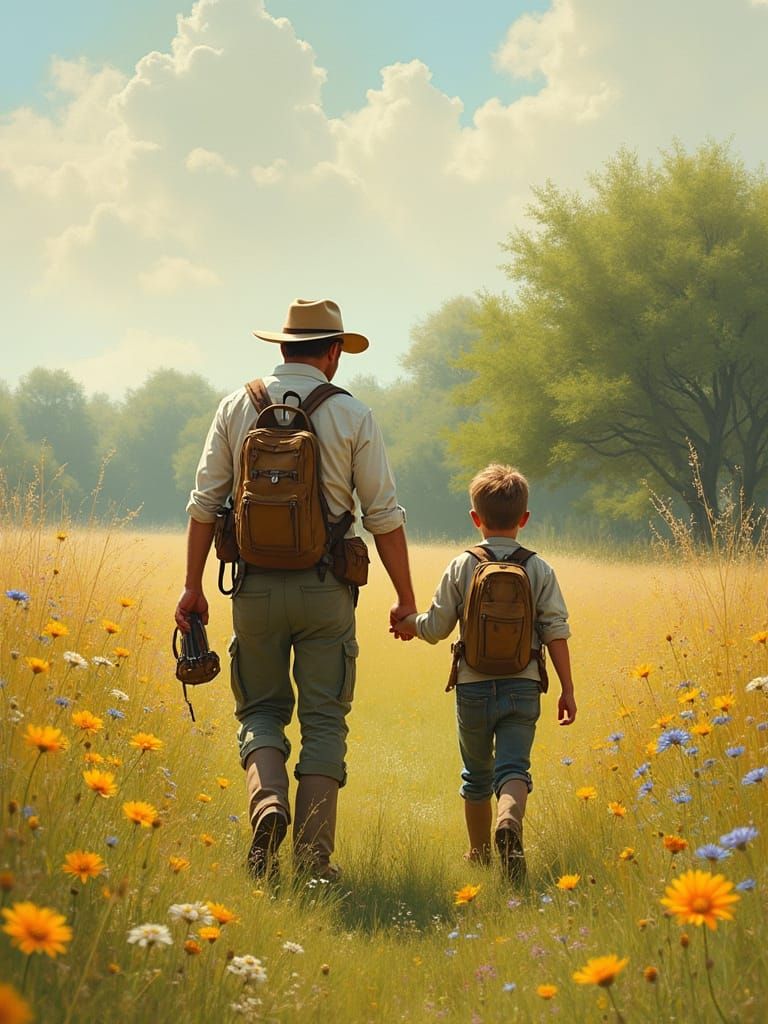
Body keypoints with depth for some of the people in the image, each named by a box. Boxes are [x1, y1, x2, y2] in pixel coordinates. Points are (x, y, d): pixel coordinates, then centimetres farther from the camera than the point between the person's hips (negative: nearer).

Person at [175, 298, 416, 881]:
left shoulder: (238, 407, 4)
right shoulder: (352, 416, -2)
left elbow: (205, 502, 3)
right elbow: (385, 515, -2)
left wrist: (193, 585, 10)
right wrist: (406, 599, 6)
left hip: (255, 586, 2)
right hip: (325, 588, -2)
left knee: (261, 710, 15)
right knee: (324, 718, 6)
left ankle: (267, 802, -13)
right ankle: (314, 854, 2)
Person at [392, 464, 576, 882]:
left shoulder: (461, 568, -2)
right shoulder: (540, 570, 0)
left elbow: (436, 628, 1)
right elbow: (556, 632, -3)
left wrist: (409, 623, 22)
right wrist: (567, 690, 2)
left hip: (474, 686, 1)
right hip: (522, 687, -1)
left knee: (477, 773, 16)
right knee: (514, 765, -6)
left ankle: (480, 853, 30)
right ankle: (510, 820, -37)